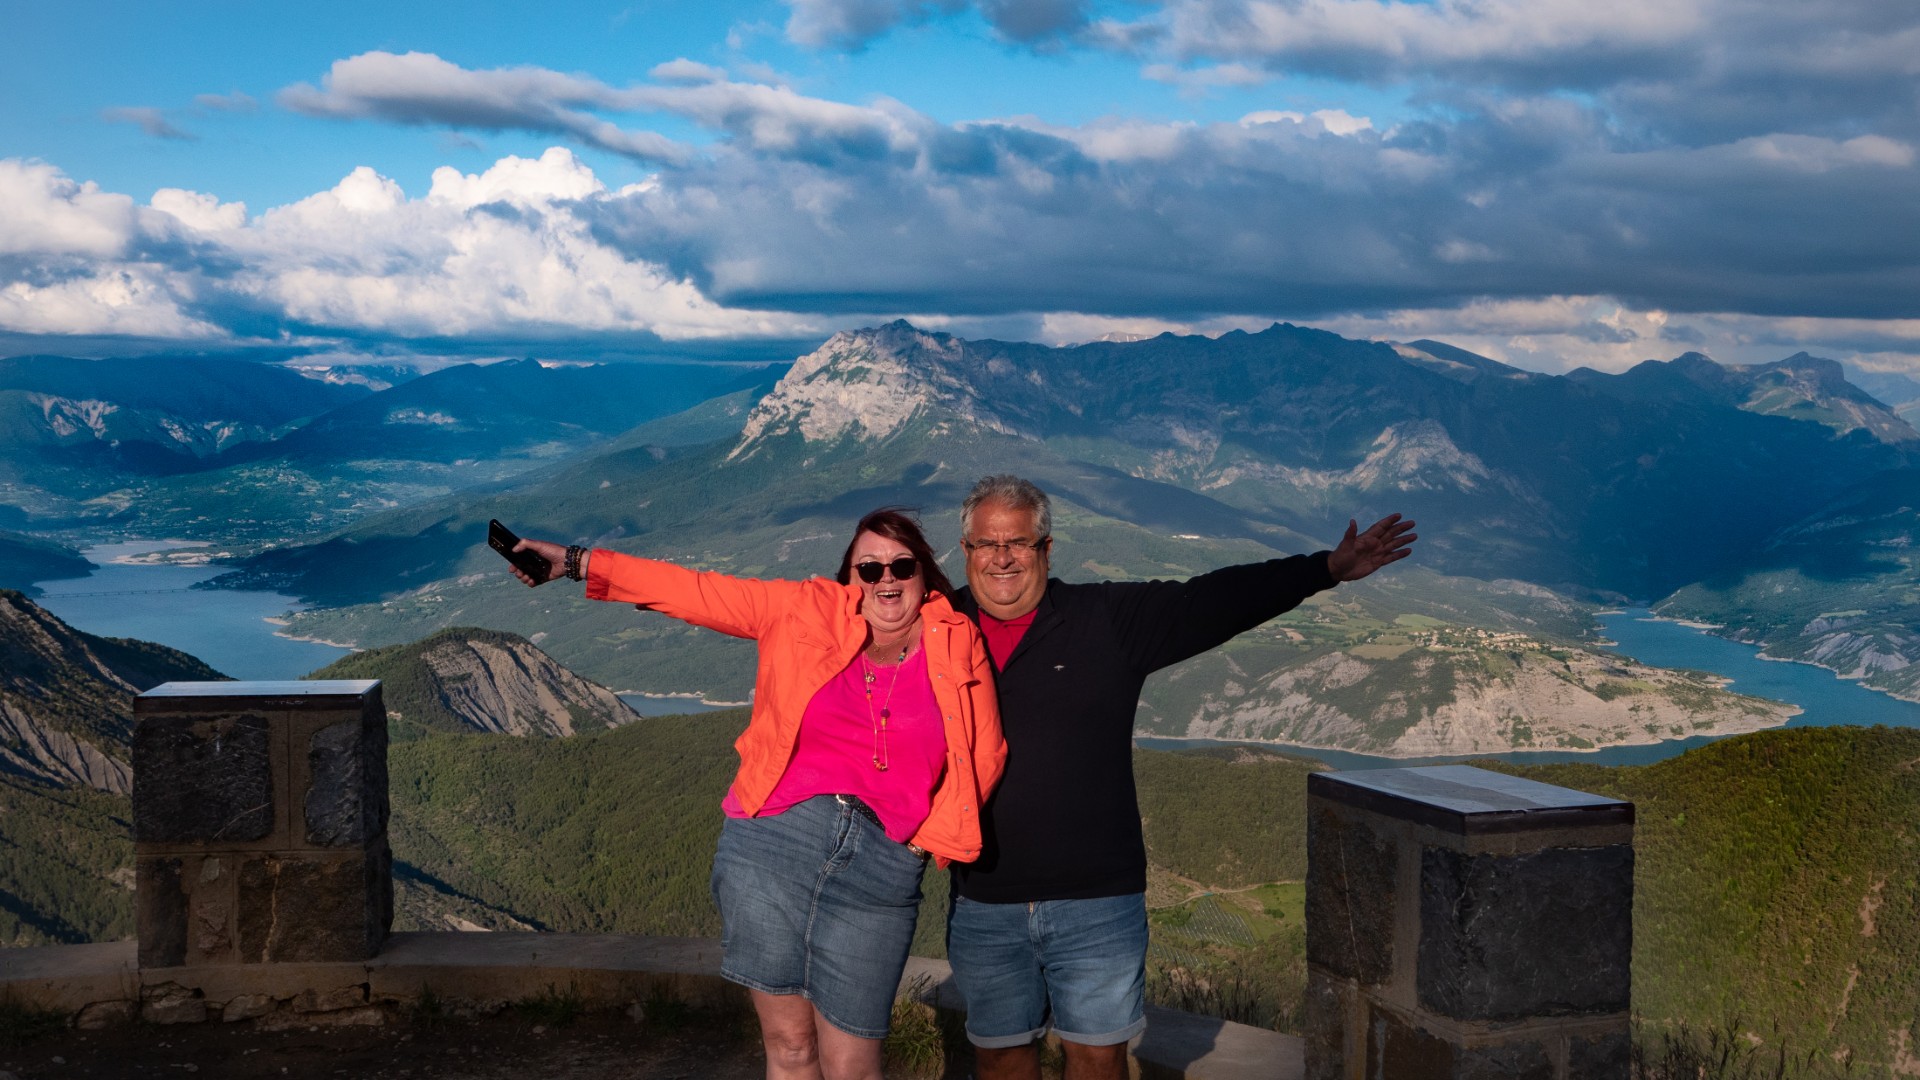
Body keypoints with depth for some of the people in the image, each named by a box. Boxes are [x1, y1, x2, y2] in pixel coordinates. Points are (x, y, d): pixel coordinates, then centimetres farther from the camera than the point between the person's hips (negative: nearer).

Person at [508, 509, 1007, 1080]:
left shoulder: (957, 644, 8)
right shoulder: (809, 610, 7)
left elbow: (984, 754, 11)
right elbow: (698, 592, 8)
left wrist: (925, 839, 2)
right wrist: (577, 563, 7)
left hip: (880, 868, 0)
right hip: (772, 840, 1)